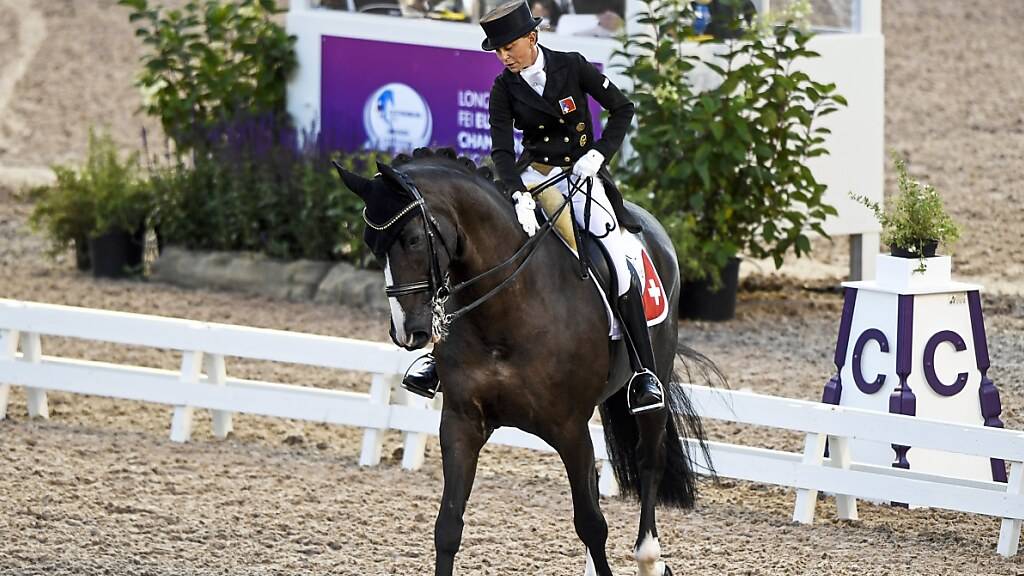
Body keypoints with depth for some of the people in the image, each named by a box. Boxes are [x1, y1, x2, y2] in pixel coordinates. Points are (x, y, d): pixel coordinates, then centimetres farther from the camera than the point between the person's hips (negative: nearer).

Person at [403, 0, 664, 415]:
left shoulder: (573, 68, -8)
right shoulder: (504, 90, -4)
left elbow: (622, 109, 0)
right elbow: (502, 151, -13)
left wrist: (599, 154, -13)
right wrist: (519, 196, -30)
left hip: (581, 172, -3)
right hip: (531, 175, 3)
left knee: (616, 262, -20)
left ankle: (644, 372, -17)